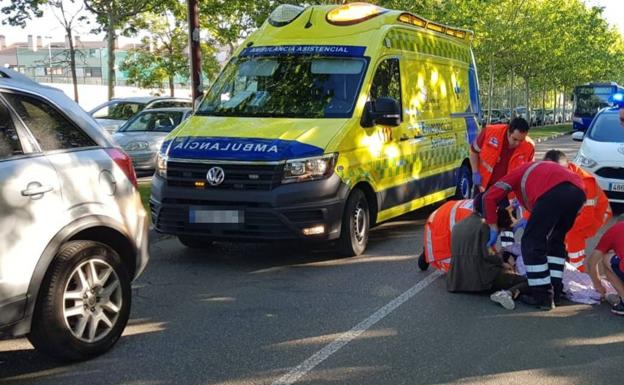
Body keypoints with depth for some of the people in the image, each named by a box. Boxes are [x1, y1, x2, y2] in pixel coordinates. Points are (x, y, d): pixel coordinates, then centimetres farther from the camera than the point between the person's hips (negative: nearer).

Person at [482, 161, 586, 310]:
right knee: (556, 241, 24)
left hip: (554, 191, -6)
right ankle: (555, 291, 23)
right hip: (578, 191, 6)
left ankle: (543, 296, 4)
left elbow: (489, 197, 17)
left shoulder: (518, 173, 31)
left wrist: (493, 228, 21)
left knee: (532, 242, 5)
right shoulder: (542, 170, 45)